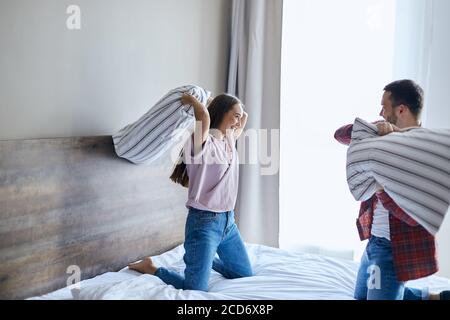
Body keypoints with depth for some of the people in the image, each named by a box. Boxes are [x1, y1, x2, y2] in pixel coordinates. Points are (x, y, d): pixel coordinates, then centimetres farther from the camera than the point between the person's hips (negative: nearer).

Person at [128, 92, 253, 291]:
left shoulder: (229, 140, 8)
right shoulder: (202, 142, -16)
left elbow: (244, 117, 24)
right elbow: (204, 116, -36)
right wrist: (190, 99, -17)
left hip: (228, 220, 8)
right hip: (204, 222, -8)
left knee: (246, 277, 19)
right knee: (195, 292, -10)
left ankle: (204, 260, 38)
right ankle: (150, 268, 13)